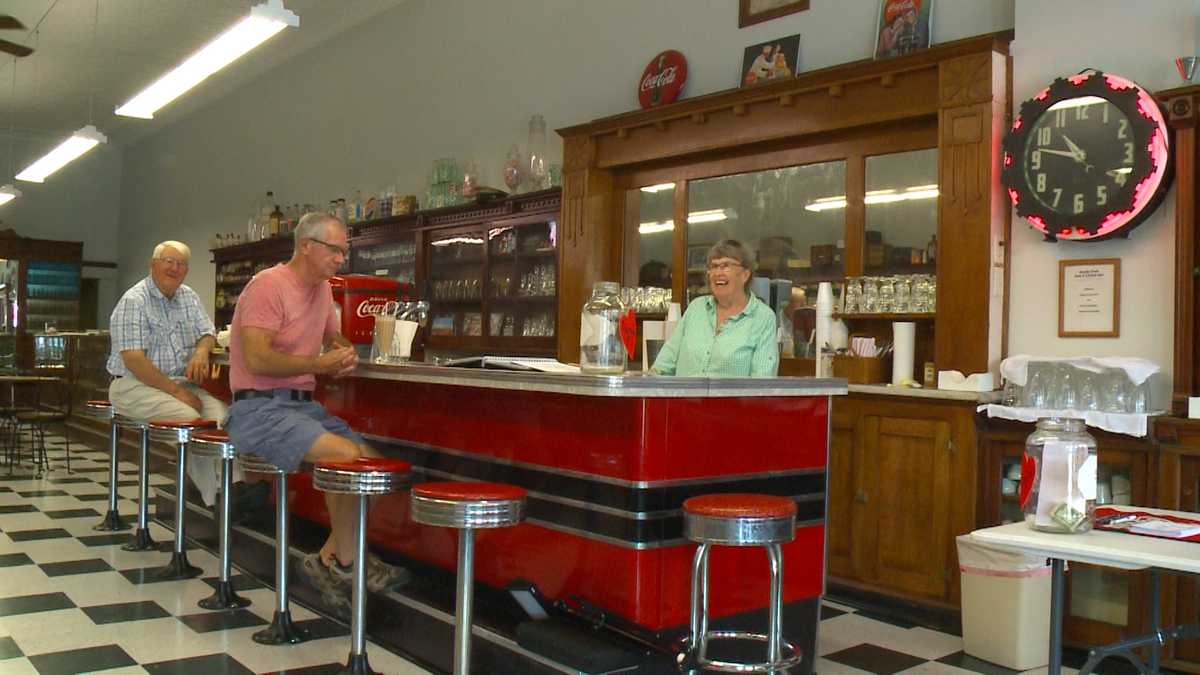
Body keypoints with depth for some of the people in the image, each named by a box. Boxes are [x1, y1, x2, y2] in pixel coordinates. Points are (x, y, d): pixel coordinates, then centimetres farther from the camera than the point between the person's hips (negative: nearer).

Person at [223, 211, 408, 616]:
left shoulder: (322, 289, 13)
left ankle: (329, 560, 1)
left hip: (302, 405, 9)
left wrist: (343, 351, 8)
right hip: (259, 408, -9)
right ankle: (345, 563, -9)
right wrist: (319, 364, -16)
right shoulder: (269, 286, -12)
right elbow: (257, 360, -22)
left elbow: (333, 336, 32)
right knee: (347, 455, -26)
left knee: (373, 461, -5)